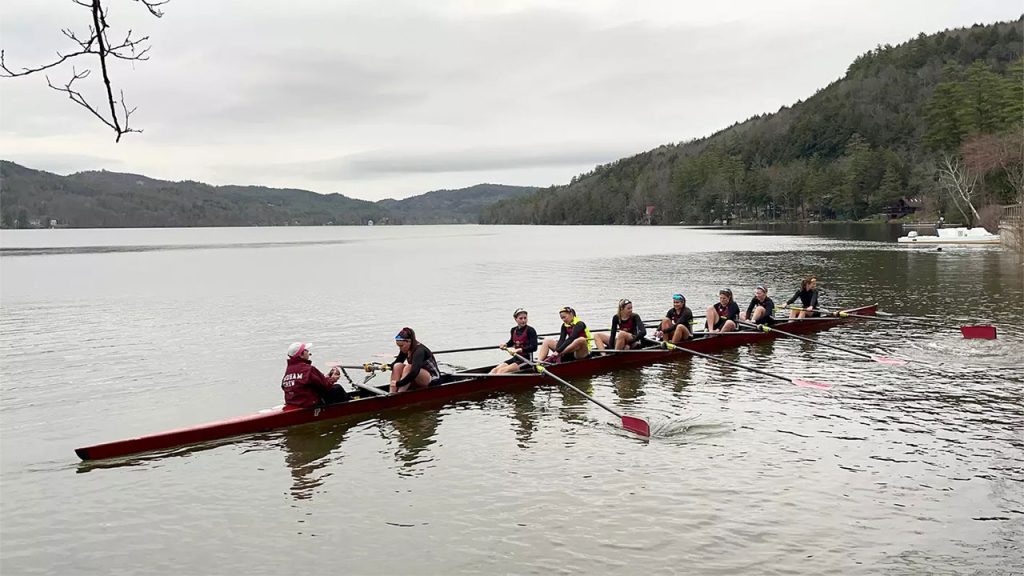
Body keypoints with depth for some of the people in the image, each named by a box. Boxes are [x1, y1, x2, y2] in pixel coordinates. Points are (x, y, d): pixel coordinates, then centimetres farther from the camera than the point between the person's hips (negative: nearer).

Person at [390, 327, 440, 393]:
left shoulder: (419, 351, -26)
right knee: (397, 366, -16)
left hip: (432, 379, -8)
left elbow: (414, 373, -39)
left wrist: (398, 383, -39)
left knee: (408, 367, -32)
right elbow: (397, 362, 10)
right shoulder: (406, 350, -3)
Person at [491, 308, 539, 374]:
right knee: (495, 370, -13)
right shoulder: (513, 330, 8)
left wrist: (519, 350, -29)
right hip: (516, 358, 7)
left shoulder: (530, 330, -11)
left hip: (527, 360, -7)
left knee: (502, 371, -25)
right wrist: (505, 345, 9)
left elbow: (534, 347, -22)